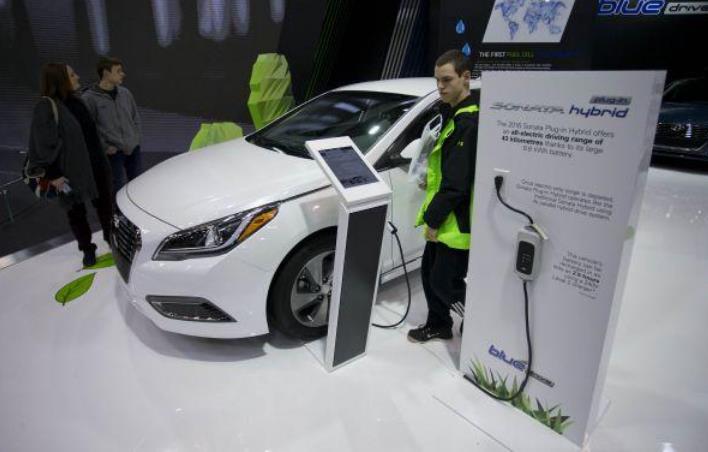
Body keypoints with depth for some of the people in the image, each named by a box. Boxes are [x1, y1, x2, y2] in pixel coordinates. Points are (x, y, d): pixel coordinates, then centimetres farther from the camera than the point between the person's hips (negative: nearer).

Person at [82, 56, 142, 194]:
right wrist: (105, 147, -12)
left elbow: (136, 118, 14)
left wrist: (136, 140, 4)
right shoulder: (89, 98, -9)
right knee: (117, 190, 2)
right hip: (113, 153, -5)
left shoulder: (125, 93, 6)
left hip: (133, 150, 5)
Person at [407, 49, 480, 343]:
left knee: (446, 283, 1)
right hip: (444, 219, 10)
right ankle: (438, 325, 37)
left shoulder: (470, 122, -21)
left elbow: (458, 183, -24)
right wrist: (431, 179, 7)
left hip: (458, 222, -10)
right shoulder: (456, 114, 12)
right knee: (430, 273, 19)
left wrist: (432, 218, -17)